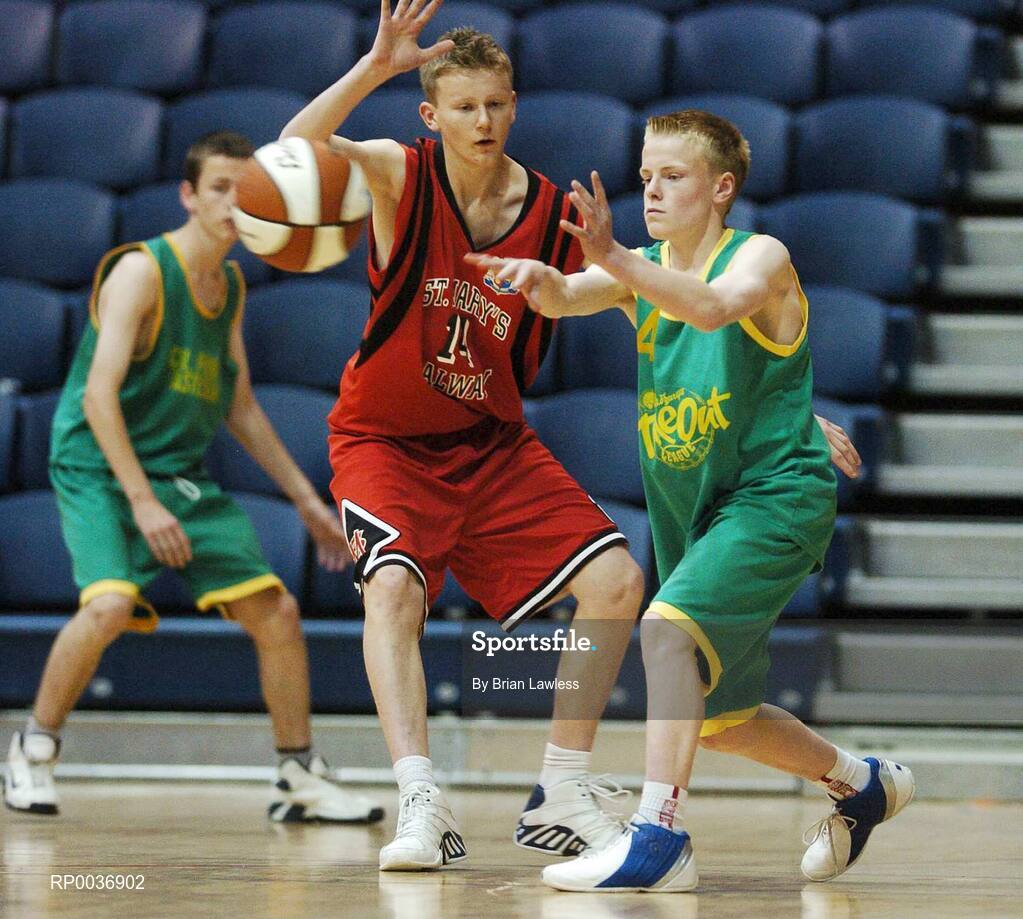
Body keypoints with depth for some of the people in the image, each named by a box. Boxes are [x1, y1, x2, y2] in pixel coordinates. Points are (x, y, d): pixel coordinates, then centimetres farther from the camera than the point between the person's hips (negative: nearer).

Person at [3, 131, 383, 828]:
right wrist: (142, 501, -27)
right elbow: (100, 392, -21)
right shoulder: (139, 271, -14)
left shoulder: (231, 286, 10)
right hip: (101, 469, -7)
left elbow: (240, 407, 19)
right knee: (110, 604, -29)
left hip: (184, 476, 7)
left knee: (277, 611, 0)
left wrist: (307, 500, 16)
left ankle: (302, 780, 13)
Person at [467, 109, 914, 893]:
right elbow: (566, 299, -15)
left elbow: (714, 306, -35)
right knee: (716, 716, 15)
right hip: (694, 512, 8)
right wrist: (540, 276, -39)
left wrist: (611, 258, -49)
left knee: (669, 624, -30)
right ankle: (863, 784, 39)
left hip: (776, 497, -8)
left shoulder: (761, 258, -11)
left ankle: (660, 838, -33)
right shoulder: (641, 271, 6)